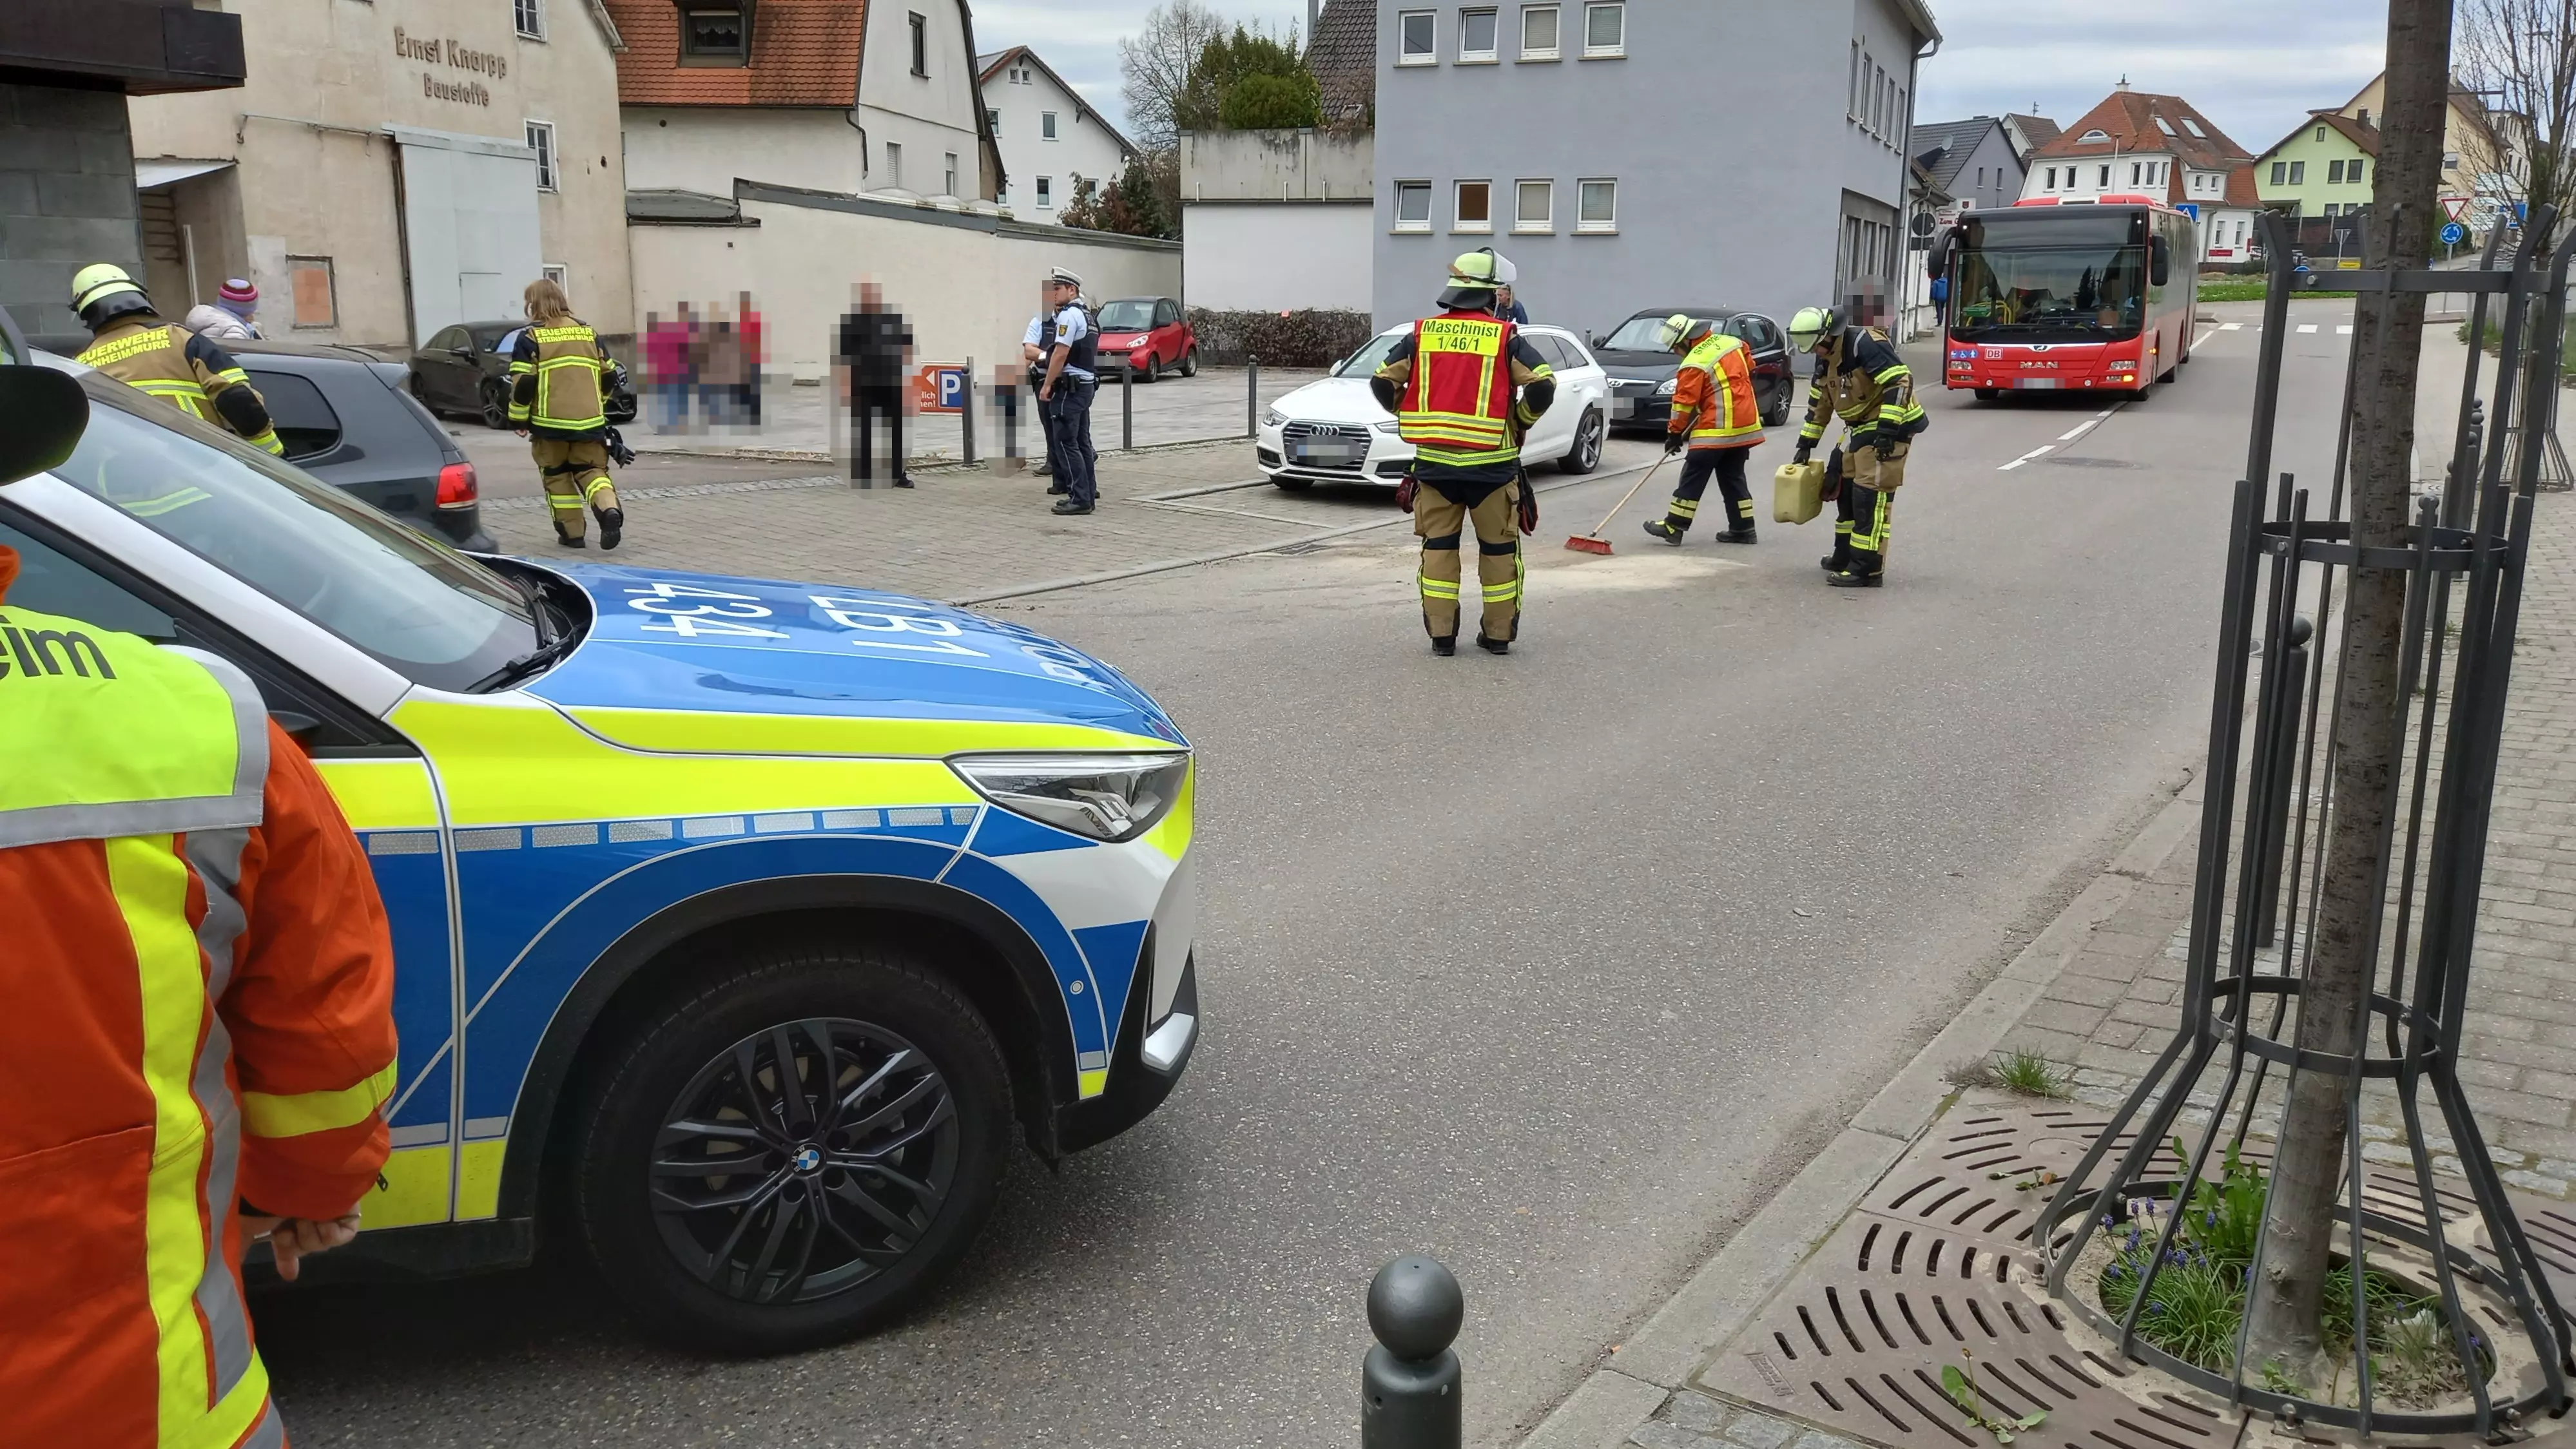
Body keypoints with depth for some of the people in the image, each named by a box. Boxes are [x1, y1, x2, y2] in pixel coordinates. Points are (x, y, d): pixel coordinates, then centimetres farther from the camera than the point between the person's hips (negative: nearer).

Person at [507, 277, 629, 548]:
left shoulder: (530, 336, -3)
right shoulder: (588, 332, 11)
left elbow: (523, 383, -9)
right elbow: (610, 376, 14)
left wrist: (518, 419, 2)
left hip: (550, 422, -3)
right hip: (590, 421, 3)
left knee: (557, 475, 12)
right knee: (592, 470, 8)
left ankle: (571, 531, 12)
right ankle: (609, 509, -21)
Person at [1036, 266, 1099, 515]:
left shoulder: (1068, 315, -13)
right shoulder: (1085, 314, 18)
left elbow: (1061, 353, -19)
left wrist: (1047, 384, -14)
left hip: (1070, 386, -10)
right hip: (1085, 385, 10)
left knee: (1065, 443, -9)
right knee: (1081, 442, 13)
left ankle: (1080, 498, -10)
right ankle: (1088, 493, 17)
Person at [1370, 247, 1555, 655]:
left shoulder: (1422, 335, 4)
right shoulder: (1505, 337, -4)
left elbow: (1383, 382, 5)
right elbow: (1542, 385, -12)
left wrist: (1413, 418, 18)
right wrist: (1521, 420, 6)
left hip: (1434, 461, 2)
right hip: (1490, 464, -2)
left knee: (1439, 546, 11)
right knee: (1498, 547, 11)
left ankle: (1441, 633, 11)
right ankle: (1499, 633, 16)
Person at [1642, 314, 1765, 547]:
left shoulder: (1694, 364, -15)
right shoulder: (1733, 342, 7)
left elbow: (1684, 402, -12)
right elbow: (1749, 368, 23)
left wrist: (1674, 433, -3)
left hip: (1717, 429, -8)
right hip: (1745, 425, 8)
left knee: (1694, 476, -3)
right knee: (1733, 477, 15)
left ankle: (1674, 526, -3)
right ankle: (1743, 528, 15)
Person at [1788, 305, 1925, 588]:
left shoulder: (1865, 343, -23)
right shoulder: (1826, 358, 8)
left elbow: (1900, 382, -27)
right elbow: (1820, 402, 19)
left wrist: (1887, 430, -29)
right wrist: (1806, 444, 20)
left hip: (1890, 426, -10)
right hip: (1861, 428, 10)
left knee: (1871, 495, -13)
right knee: (1846, 488, 17)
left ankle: (1867, 569, -13)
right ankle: (1845, 557, 29)